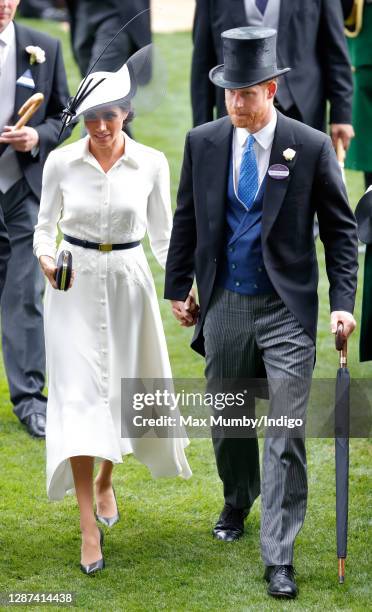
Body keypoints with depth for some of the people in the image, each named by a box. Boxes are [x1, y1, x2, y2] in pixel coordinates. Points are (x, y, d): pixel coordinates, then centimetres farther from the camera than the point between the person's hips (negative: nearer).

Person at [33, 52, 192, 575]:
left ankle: (105, 481, 41)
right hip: (75, 285, -1)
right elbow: (45, 225, 5)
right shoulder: (61, 162, -5)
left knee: (125, 387, 12)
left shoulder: (152, 164, -4)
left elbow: (162, 234, 3)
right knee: (79, 393, -8)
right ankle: (89, 527, -7)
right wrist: (46, 257, -15)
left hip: (129, 282, 1)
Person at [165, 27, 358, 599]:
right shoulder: (202, 143, 1)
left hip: (287, 309, -3)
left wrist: (343, 302, -9)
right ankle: (236, 504, 43)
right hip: (225, 305, 3)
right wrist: (178, 288, 12)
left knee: (286, 434, -7)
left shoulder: (312, 147, -8)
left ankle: (278, 558, -3)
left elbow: (340, 229, -2)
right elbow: (187, 220, 11)